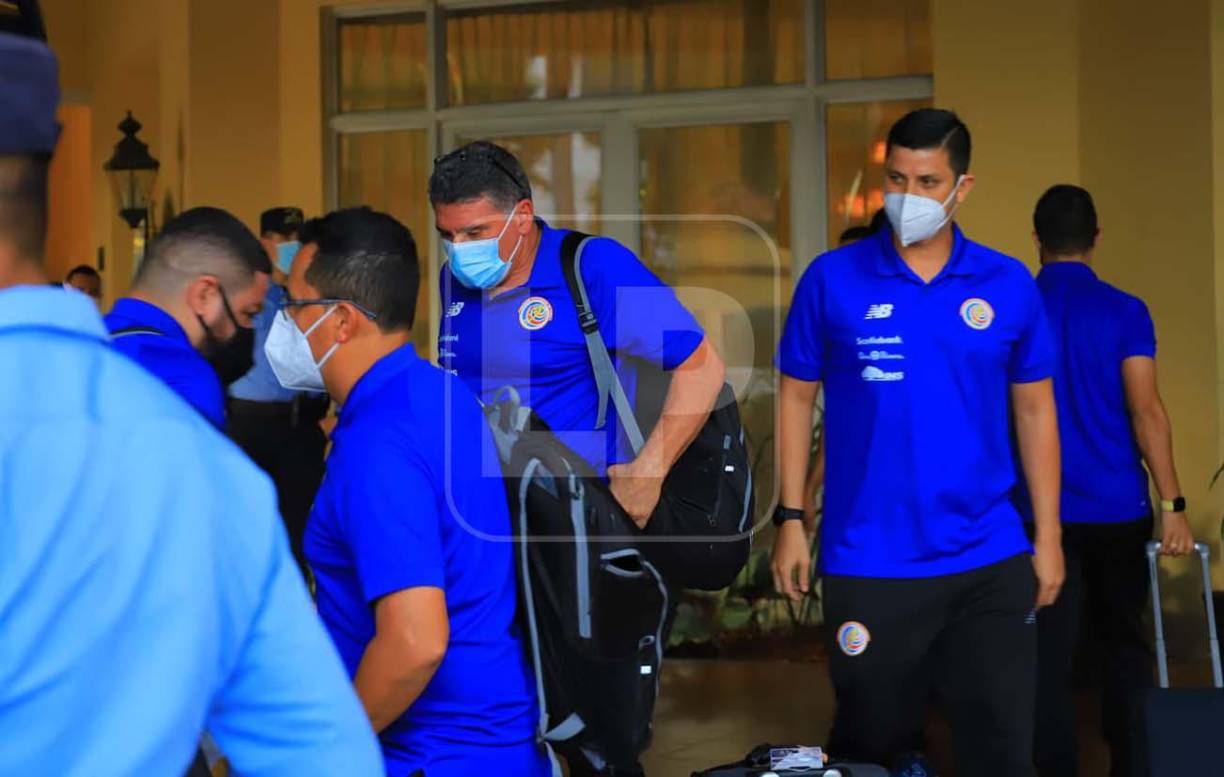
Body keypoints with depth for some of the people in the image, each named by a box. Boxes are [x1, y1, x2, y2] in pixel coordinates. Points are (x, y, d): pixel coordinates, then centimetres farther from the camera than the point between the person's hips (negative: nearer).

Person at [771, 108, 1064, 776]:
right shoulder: (832, 280, -2)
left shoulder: (1010, 286, 2)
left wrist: (1048, 536, 5)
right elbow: (796, 398, 3)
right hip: (867, 562, -1)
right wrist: (790, 519, -2)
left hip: (990, 561, 1)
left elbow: (1034, 411, 8)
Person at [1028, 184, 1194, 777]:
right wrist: (1172, 504, -9)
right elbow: (1146, 412, -11)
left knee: (1049, 652, 3)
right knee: (1125, 641, 14)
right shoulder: (1125, 311, -4)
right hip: (1118, 507, 0)